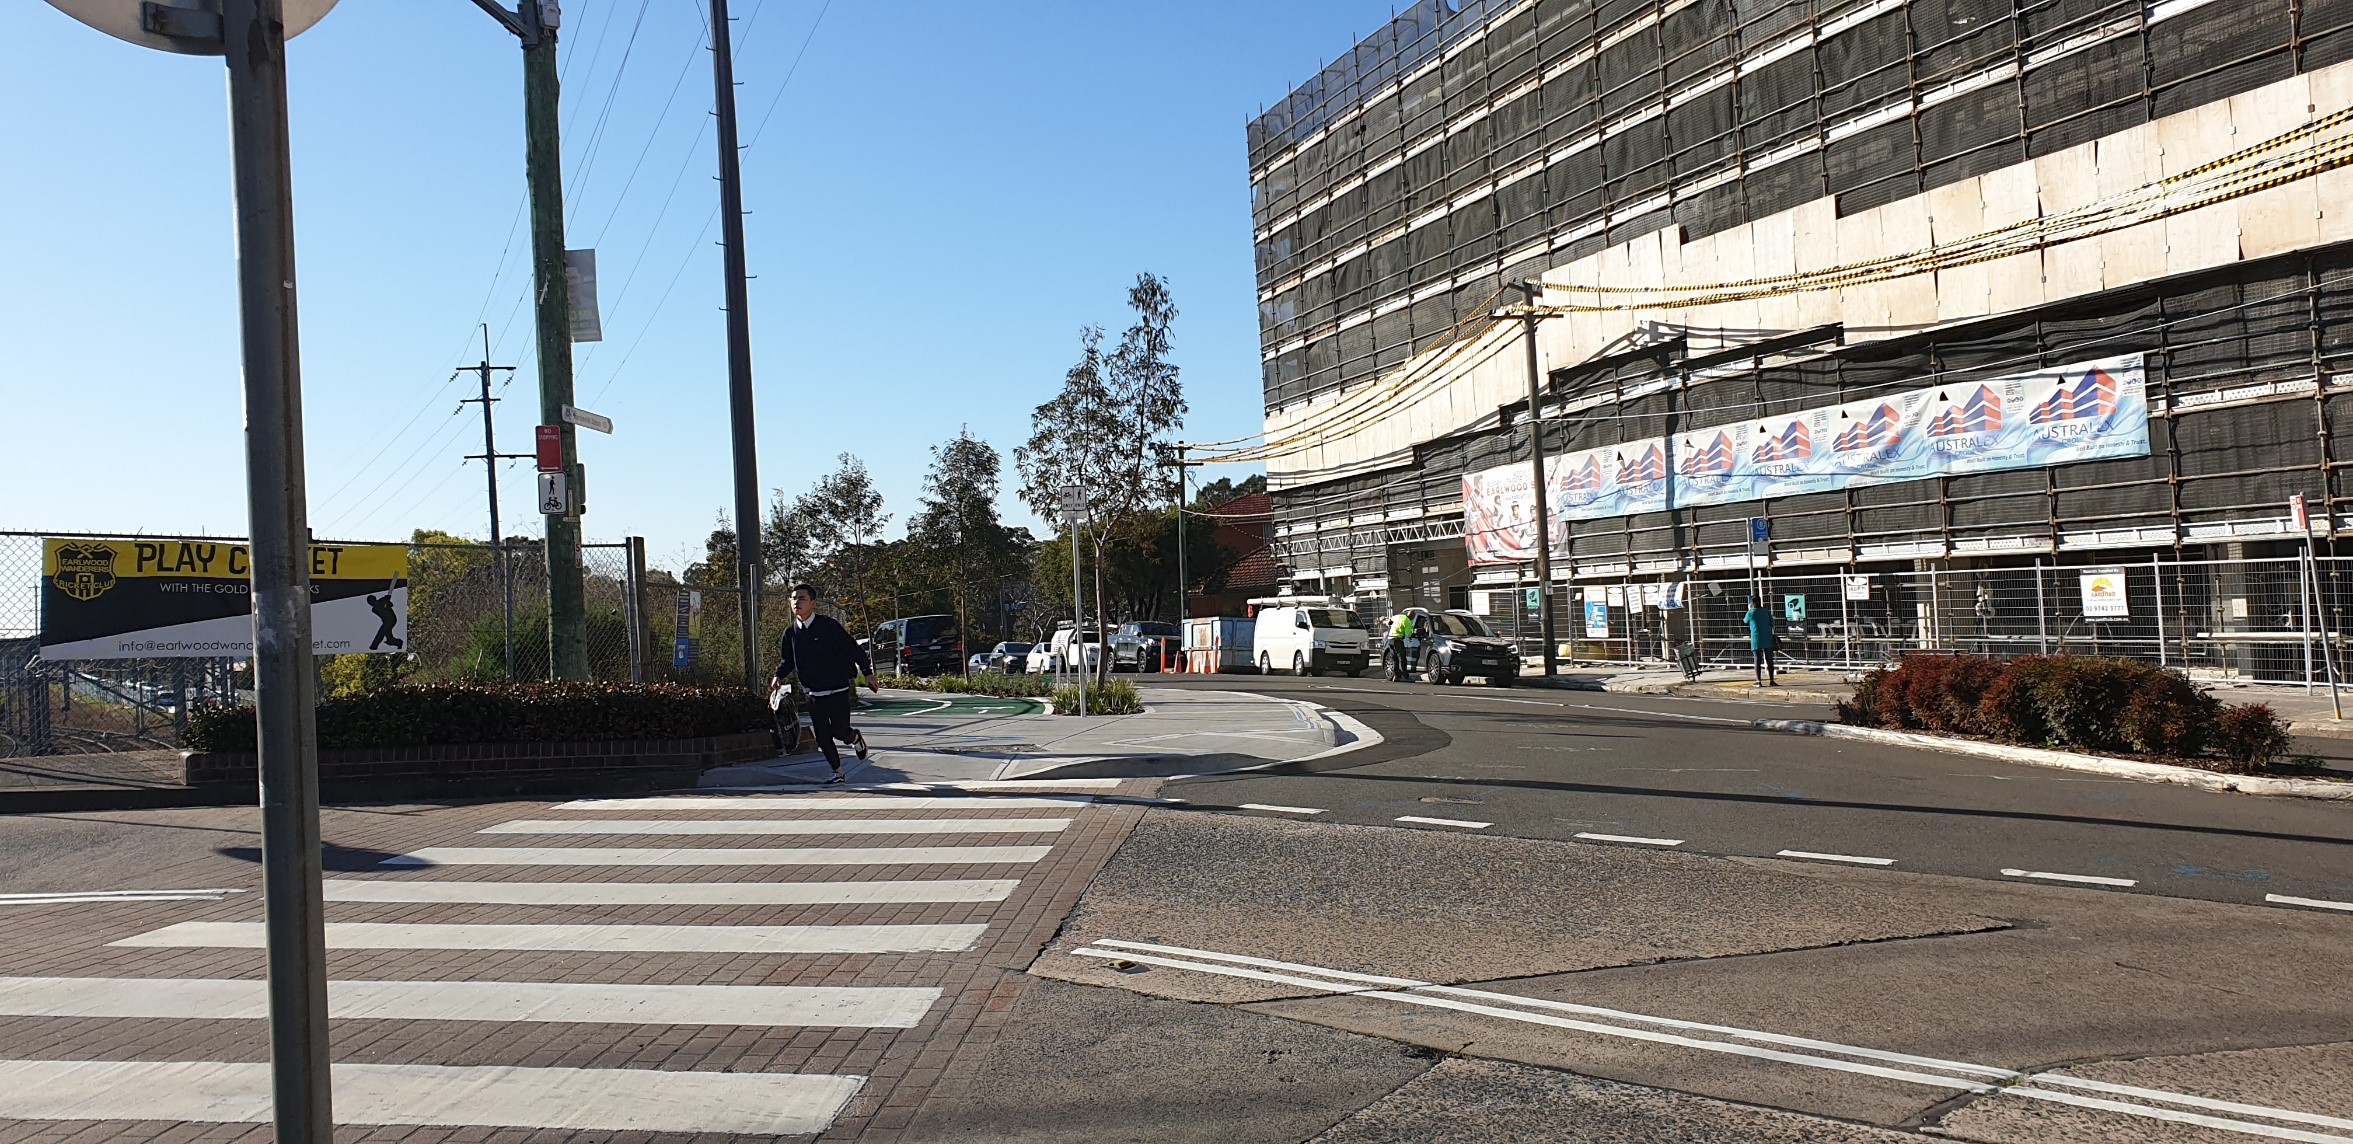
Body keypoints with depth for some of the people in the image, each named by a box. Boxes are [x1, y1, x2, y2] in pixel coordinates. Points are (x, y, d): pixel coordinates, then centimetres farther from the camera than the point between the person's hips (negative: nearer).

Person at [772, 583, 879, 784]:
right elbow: (787, 660, 16)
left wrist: (867, 673, -9)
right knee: (822, 736, 4)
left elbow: (852, 648, -8)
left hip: (837, 690, -5)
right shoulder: (791, 632, 2)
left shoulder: (828, 625, -13)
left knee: (839, 731, -7)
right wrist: (778, 676, -3)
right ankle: (837, 771, 19)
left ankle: (856, 737, 29)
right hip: (813, 693, 5)